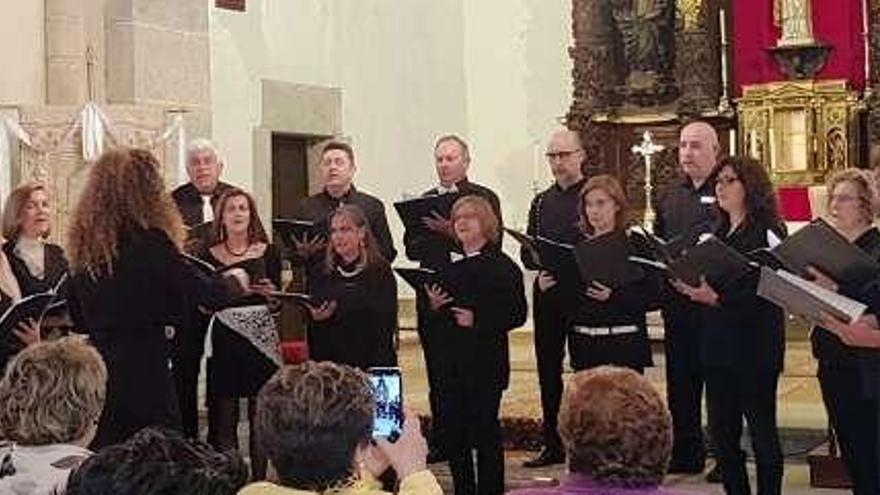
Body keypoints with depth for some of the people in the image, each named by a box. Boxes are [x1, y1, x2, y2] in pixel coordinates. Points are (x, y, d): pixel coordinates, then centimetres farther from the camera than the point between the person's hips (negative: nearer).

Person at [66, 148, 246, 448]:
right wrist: (235, 281, 9)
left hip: (93, 370, 7)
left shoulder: (85, 243, 6)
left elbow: (78, 316, 15)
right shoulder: (148, 242, -14)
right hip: (143, 372, -7)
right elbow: (207, 294, -11)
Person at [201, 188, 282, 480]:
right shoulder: (210, 256, 6)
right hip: (224, 338, 1)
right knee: (225, 417, 1)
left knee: (260, 415, 2)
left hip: (261, 336, 0)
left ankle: (260, 480, 10)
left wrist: (271, 291, -19)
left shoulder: (267, 253, 5)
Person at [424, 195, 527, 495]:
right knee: (452, 430, 9)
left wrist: (477, 320, -19)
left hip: (486, 363, -6)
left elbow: (517, 314, -11)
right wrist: (434, 306, -1)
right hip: (451, 363, 6)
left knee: (484, 430, 0)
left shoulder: (503, 267, -6)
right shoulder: (450, 268, 13)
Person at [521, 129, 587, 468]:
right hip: (547, 294, 5)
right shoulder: (541, 202, 15)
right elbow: (526, 252, 13)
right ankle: (552, 444, 18)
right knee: (548, 368, 9)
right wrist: (539, 264, -8)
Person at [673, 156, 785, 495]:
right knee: (722, 432, 9)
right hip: (718, 343, 7)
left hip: (755, 346, -7)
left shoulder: (767, 232, -8)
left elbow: (763, 292, -17)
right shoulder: (717, 234, 15)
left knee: (762, 430, 1)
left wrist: (717, 298, -24)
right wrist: (690, 286, -2)